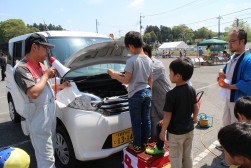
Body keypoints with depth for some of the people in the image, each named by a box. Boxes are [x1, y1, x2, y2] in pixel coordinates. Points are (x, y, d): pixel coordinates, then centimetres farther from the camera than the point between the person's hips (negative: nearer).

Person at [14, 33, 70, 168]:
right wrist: (46, 75, -17)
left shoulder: (39, 65, 11)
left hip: (50, 113, 9)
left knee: (48, 154, 25)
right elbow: (34, 93, -30)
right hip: (39, 119, -9)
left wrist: (60, 86, 9)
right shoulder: (22, 68, -18)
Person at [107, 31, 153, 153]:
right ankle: (144, 142, 32)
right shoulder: (149, 60, 4)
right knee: (146, 120, 16)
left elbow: (126, 80, -14)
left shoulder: (131, 61, -18)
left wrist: (114, 75, 0)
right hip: (147, 92, 7)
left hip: (135, 94, -7)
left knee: (136, 122, 7)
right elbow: (150, 80, 11)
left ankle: (137, 145, 21)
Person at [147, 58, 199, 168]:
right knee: (188, 155, 23)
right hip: (189, 129, 6)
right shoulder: (192, 90, -5)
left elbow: (168, 116, -20)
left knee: (175, 158, 11)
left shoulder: (171, 94, -25)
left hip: (176, 132, -6)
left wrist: (162, 132, -9)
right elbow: (196, 107, 8)